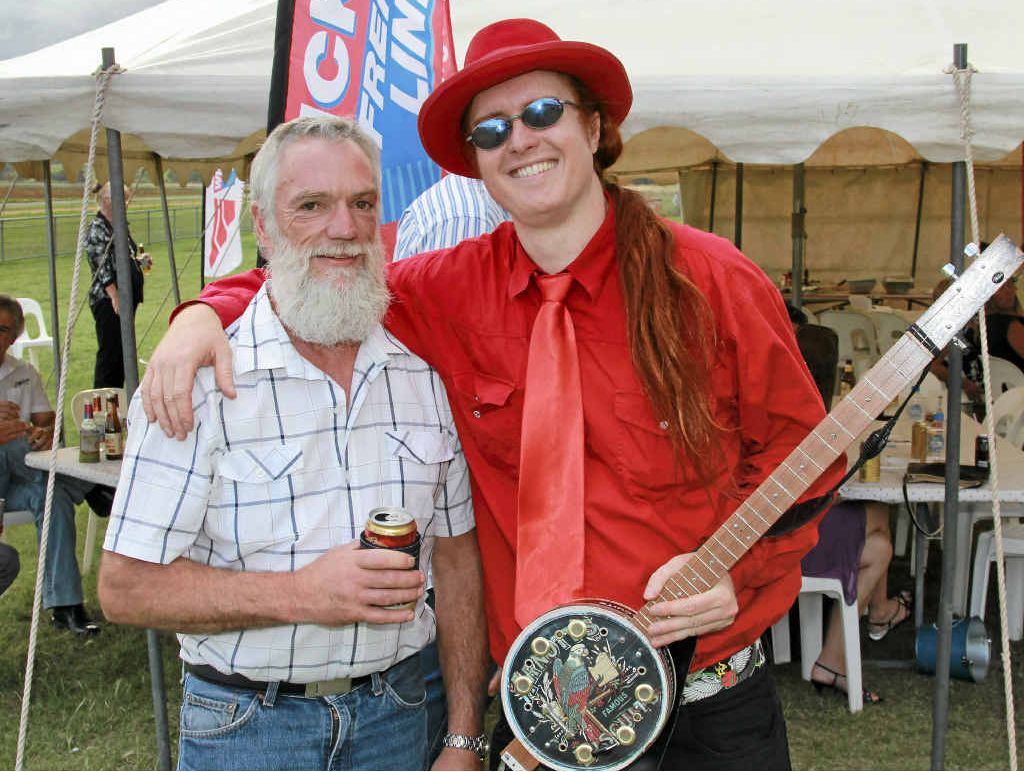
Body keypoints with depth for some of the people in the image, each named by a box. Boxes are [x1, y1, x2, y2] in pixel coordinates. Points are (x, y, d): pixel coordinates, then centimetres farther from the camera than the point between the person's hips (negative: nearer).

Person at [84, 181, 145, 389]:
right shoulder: (96, 230, -11)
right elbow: (101, 268, -18)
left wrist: (139, 261, 12)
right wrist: (115, 296, -22)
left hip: (126, 299, 9)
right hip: (107, 300, -9)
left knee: (123, 350, 12)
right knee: (109, 351, -4)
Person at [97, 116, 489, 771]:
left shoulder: (425, 373, -1)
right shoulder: (200, 379, -14)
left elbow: (456, 554, 3)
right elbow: (127, 585, -14)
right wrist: (298, 593, -24)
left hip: (394, 716, 3)